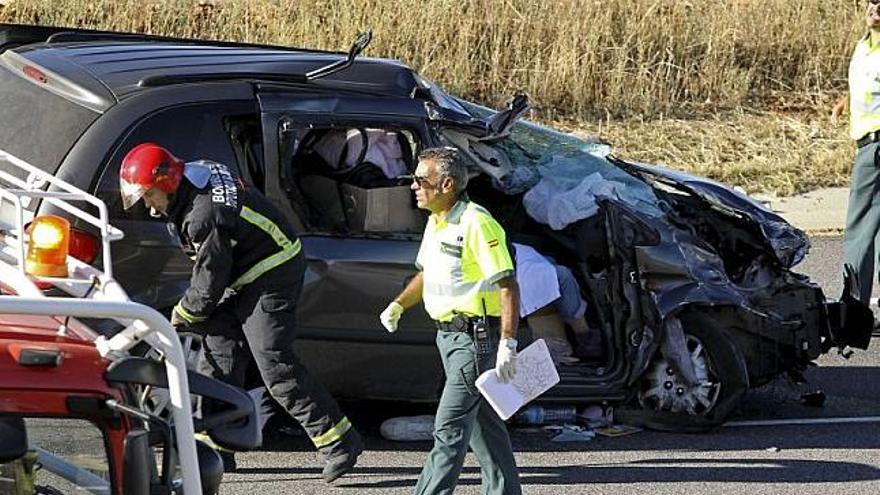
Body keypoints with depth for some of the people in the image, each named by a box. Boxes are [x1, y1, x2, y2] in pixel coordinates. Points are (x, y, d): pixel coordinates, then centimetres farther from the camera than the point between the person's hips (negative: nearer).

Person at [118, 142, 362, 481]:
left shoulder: (204, 215, -28)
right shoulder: (195, 174, 1)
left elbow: (210, 280, -18)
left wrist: (183, 314, -2)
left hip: (271, 277, -10)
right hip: (243, 279, 10)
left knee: (274, 362, -13)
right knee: (219, 353, 7)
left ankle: (340, 443, -8)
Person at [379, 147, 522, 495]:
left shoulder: (476, 224, -18)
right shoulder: (436, 222, 12)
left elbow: (508, 286, -20)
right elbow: (427, 272, 27)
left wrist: (508, 344, -25)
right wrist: (399, 305, 12)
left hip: (476, 338, -10)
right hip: (450, 335, 10)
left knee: (450, 429, -11)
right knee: (484, 424, 16)